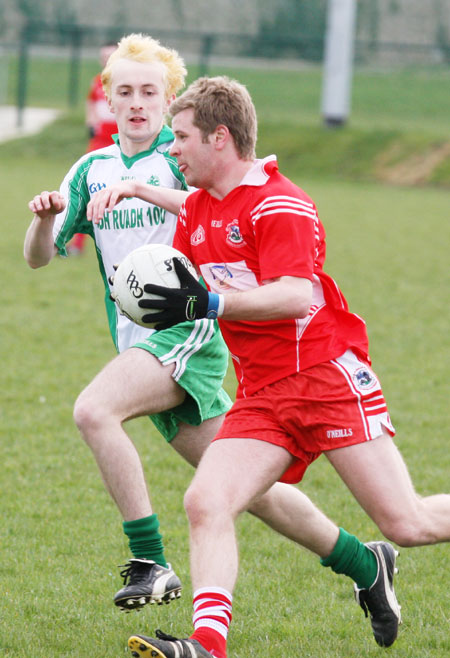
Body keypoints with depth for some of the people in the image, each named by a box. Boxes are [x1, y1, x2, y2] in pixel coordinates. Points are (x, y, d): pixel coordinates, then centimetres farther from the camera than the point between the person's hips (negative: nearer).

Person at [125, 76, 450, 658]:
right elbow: (179, 282, 23)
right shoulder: (197, 209, 15)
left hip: (329, 375, -7)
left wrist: (204, 303, -30)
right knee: (205, 503, -17)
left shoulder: (278, 204, -12)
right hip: (262, 395, 7)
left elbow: (296, 294, -24)